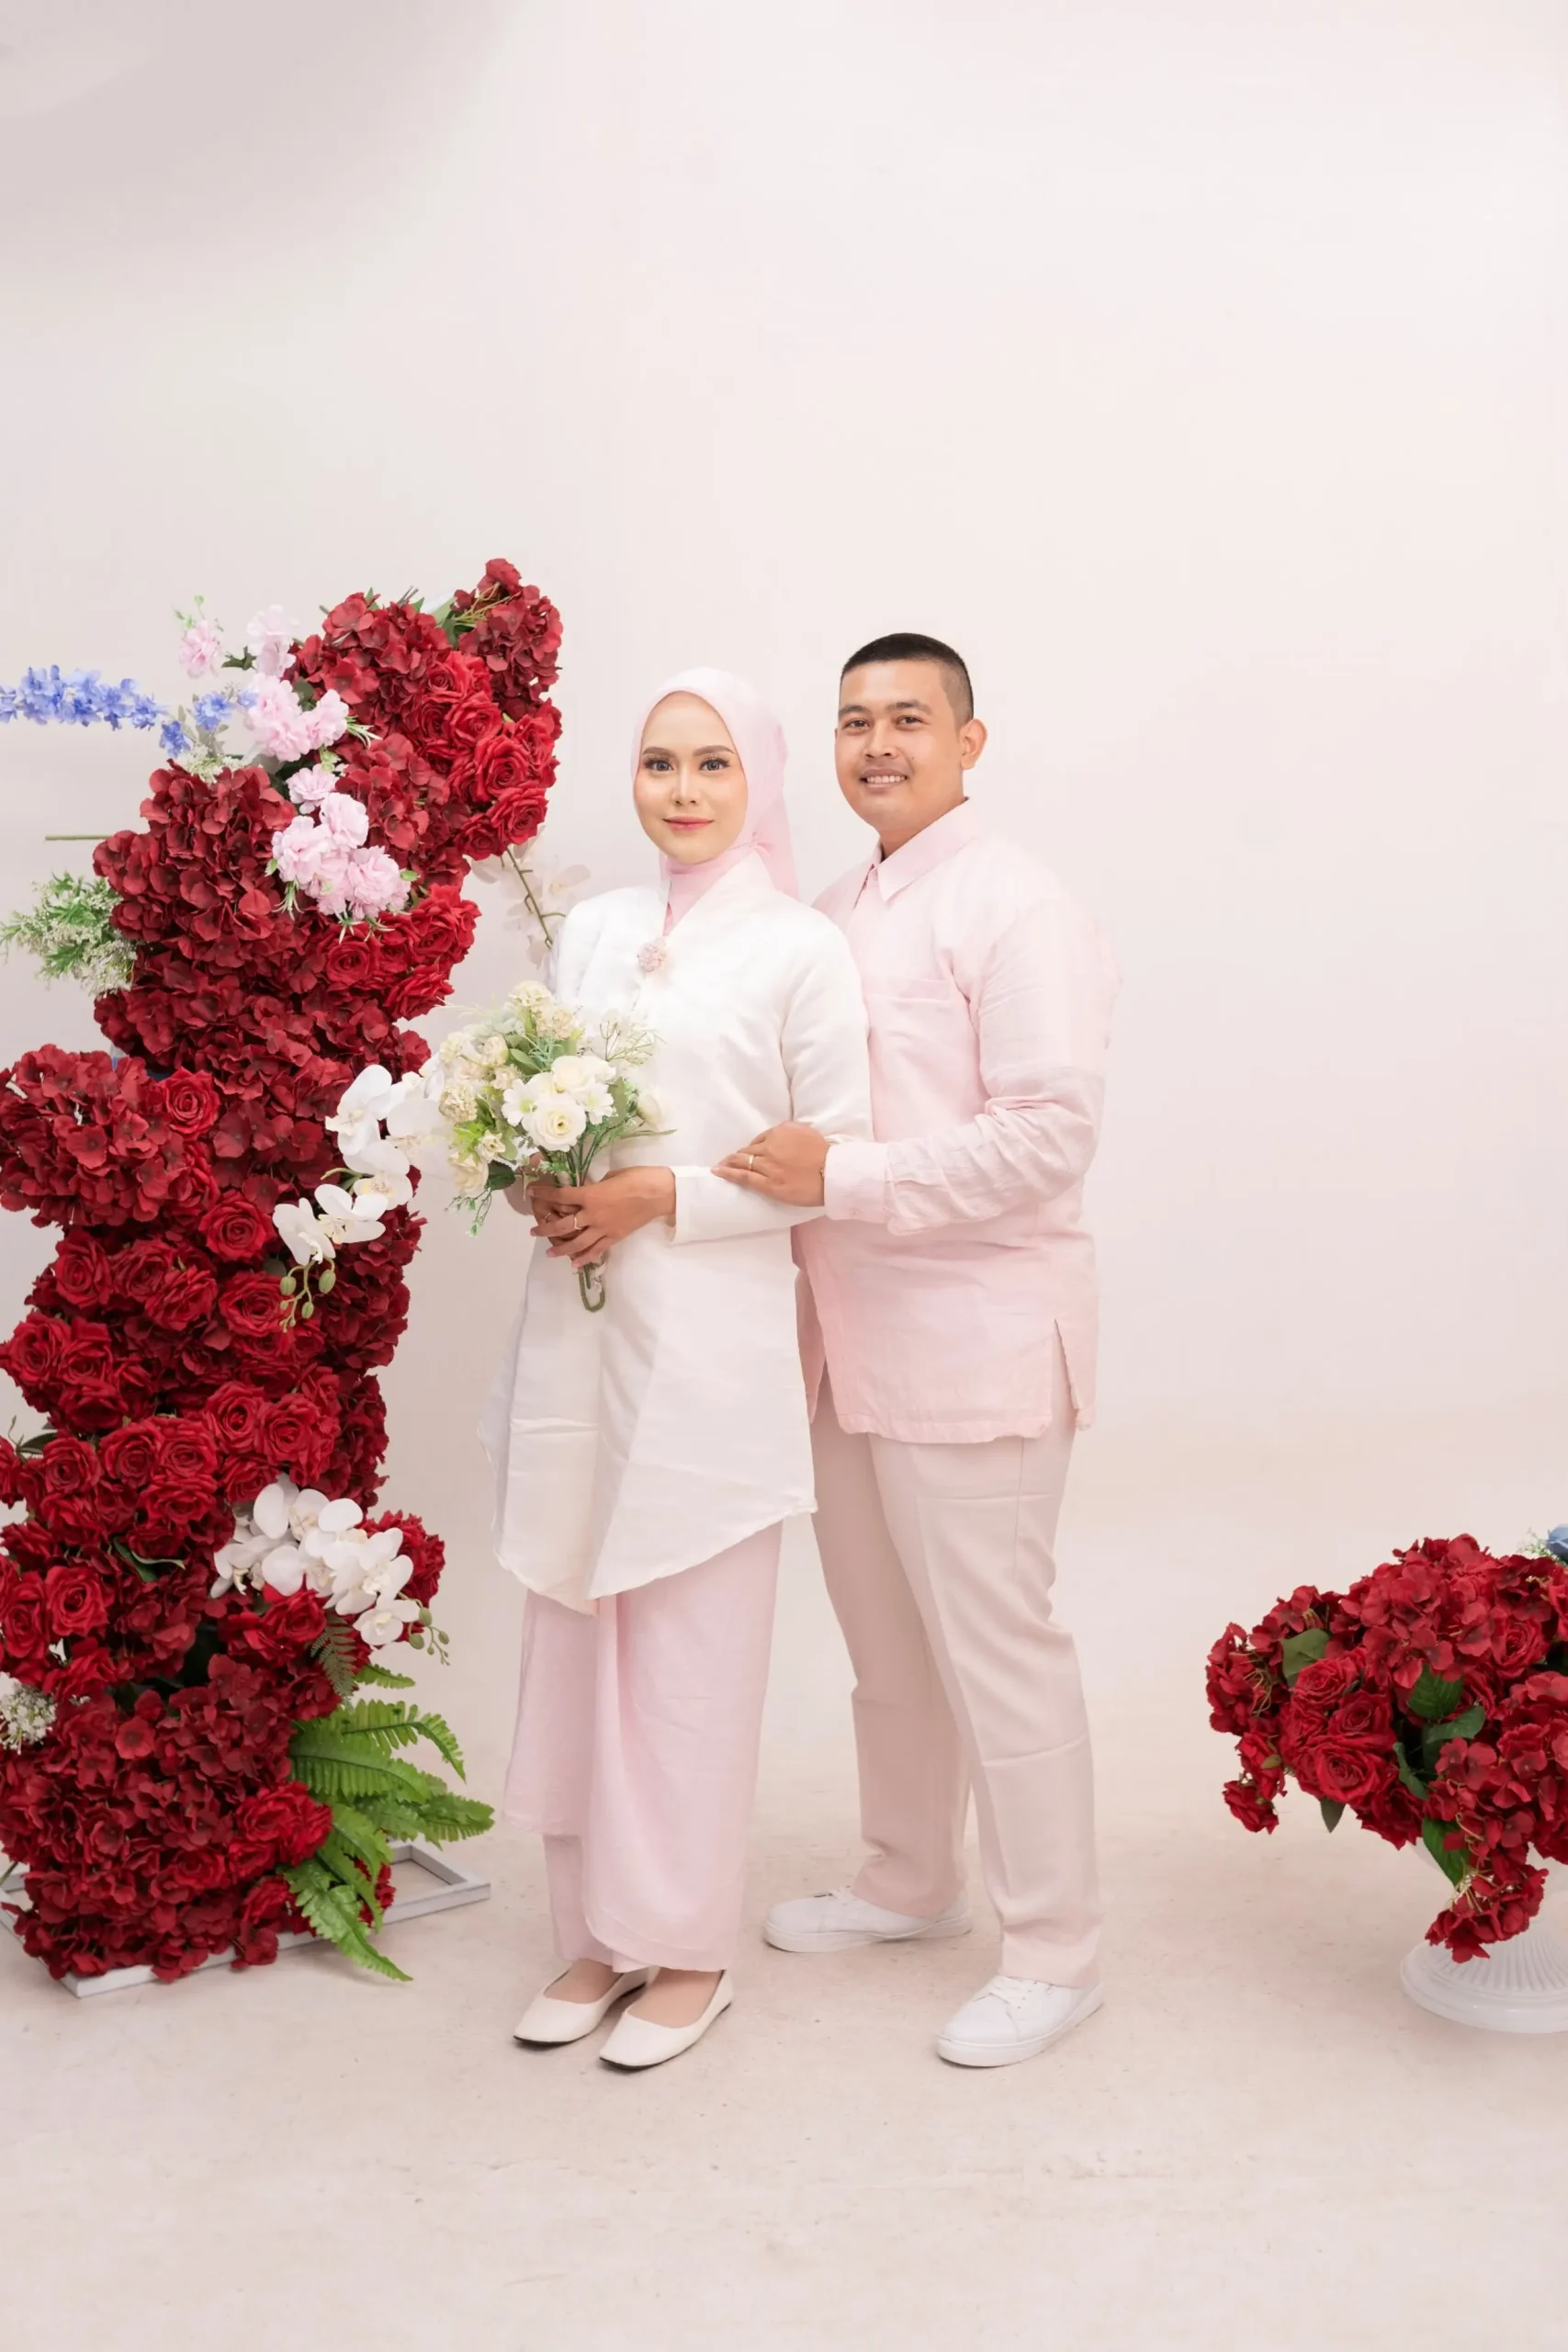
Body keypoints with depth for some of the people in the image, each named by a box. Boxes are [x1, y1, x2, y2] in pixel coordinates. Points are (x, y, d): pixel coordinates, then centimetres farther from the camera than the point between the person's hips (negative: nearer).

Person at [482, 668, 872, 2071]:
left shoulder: (802, 948, -3)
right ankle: (599, 1931, 25)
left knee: (691, 1649, 2)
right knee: (577, 1632, 10)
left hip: (712, 1336, -5)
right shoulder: (592, 931, 13)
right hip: (575, 1329, 5)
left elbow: (834, 1161, -6)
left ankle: (688, 1949, 18)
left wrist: (665, 1197, -15)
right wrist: (541, 1185, -3)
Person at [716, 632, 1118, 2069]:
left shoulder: (1015, 911, -12)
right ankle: (911, 1881, 38)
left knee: (994, 1649, 0)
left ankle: (1055, 1955, 16)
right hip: (855, 1335, 8)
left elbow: (1050, 1134, -21)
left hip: (973, 1341, -8)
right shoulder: (835, 914, 14)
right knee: (886, 1638, 19)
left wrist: (843, 1178, -24)